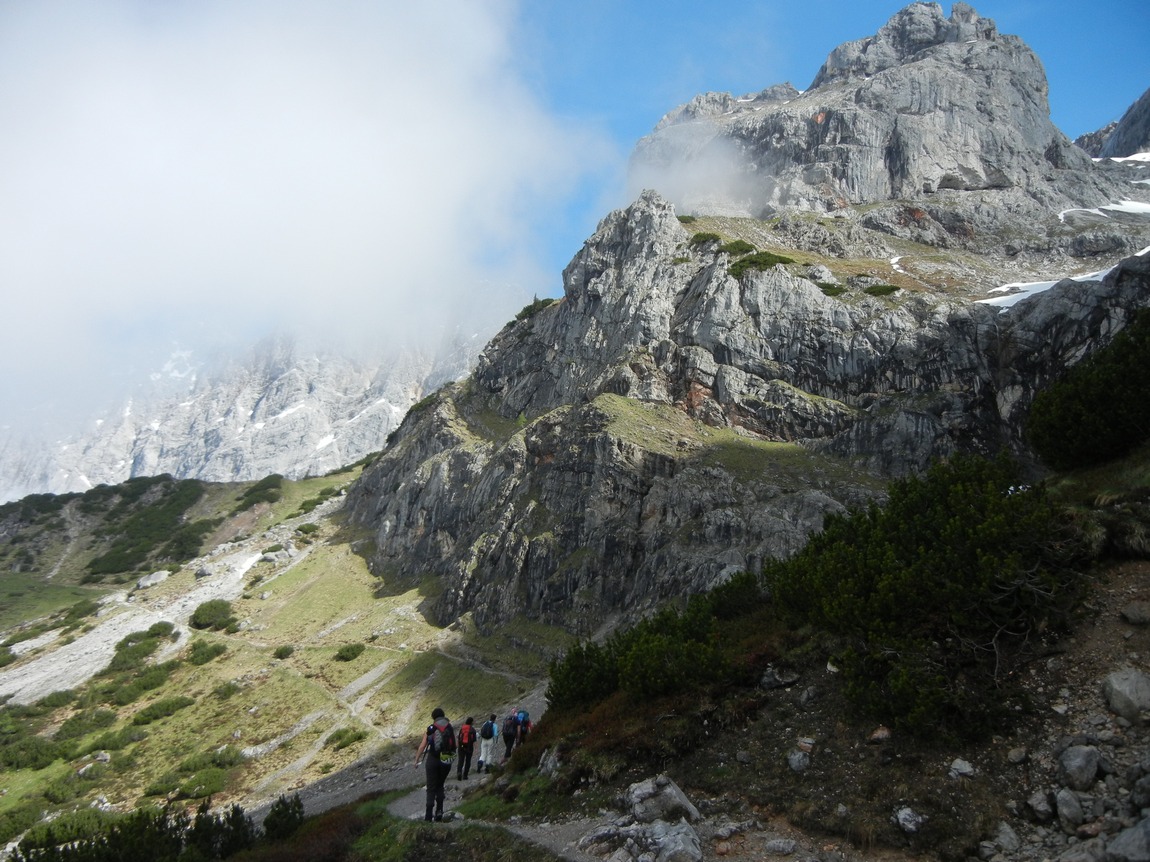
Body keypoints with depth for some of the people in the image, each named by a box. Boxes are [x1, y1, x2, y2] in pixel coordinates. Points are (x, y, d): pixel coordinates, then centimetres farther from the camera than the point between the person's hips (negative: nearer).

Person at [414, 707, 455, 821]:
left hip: (432, 760, -2)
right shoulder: (450, 728, 3)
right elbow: (454, 746, 1)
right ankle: (439, 811, 9)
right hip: (446, 761, 2)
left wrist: (417, 760, 10)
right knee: (440, 786, 20)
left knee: (431, 788, 4)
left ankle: (429, 815, -5)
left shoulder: (430, 729, -1)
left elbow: (422, 746, -1)